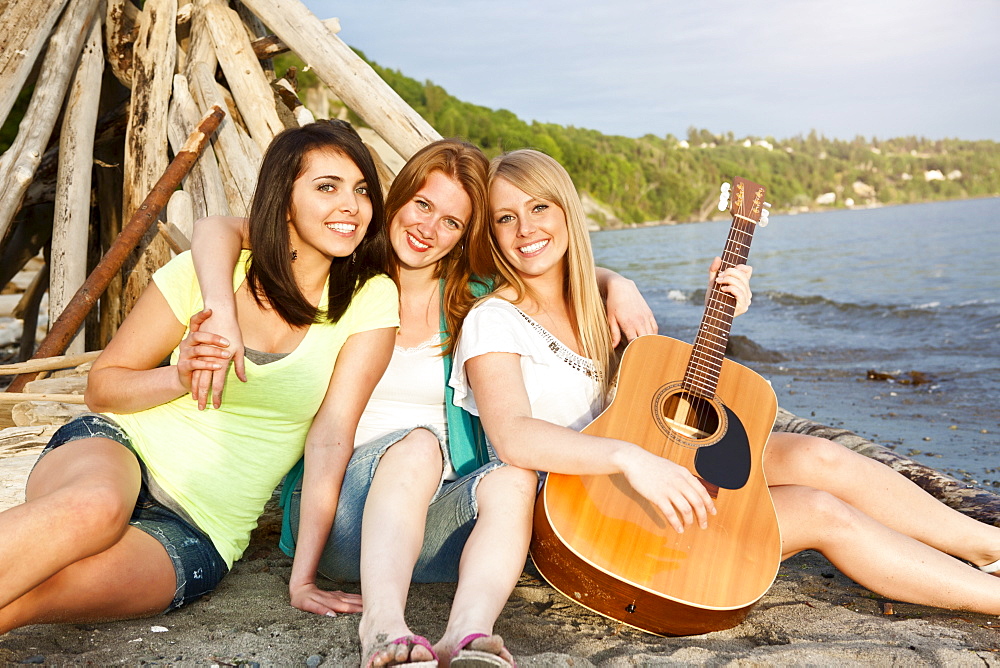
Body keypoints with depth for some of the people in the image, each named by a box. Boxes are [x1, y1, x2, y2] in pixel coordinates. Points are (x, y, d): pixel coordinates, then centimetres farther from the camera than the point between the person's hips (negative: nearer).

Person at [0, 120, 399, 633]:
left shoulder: (370, 301, -3)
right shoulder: (204, 272, -3)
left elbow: (331, 439, -7)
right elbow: (101, 386, 5)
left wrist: (305, 576, -13)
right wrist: (179, 378, -16)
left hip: (201, 535, 0)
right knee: (96, 506, -38)